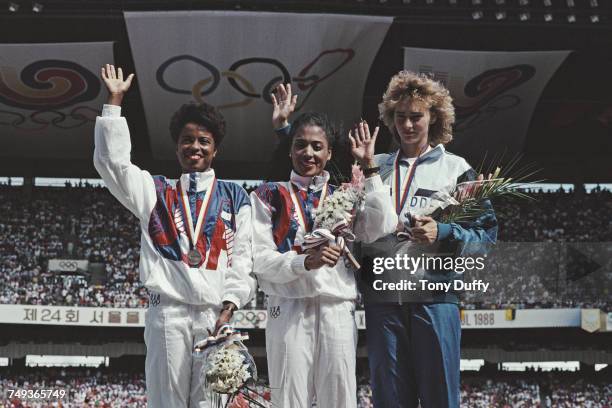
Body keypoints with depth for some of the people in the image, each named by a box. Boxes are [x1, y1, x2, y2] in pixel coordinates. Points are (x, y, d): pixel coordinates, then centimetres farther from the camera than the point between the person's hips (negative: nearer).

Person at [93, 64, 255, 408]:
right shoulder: (156, 192, 17)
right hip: (168, 312, 0)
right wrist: (115, 102, 3)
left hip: (215, 314, 0)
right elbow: (112, 162, 4)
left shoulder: (235, 198, 14)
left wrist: (230, 306, -5)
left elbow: (244, 259, 7)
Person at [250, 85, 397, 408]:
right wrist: (305, 262, -19)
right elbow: (259, 259, -2)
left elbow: (383, 230, -3)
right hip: (289, 309, -2)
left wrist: (370, 170, -1)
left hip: (337, 310, 2)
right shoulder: (269, 196, 8)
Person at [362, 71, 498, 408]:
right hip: (382, 296, 3)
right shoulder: (376, 167, 15)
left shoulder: (456, 169, 7)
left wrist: (443, 234, -15)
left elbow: (486, 232, 1)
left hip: (434, 297, -3)